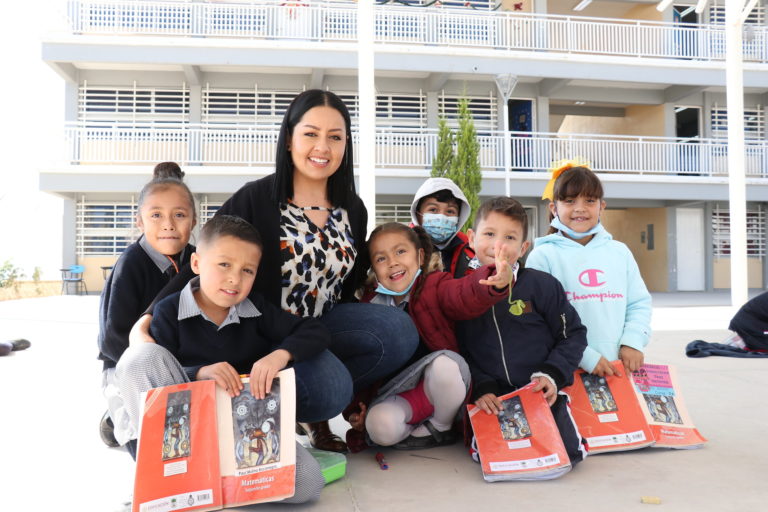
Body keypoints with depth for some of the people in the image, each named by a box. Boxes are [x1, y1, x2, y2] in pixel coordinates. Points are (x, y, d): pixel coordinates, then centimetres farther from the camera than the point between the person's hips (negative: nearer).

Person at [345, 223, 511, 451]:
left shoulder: (435, 287, -9)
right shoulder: (370, 305, 2)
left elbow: (466, 295, -33)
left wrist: (495, 283, -56)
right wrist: (355, 410, 2)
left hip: (443, 386, -1)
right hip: (397, 393, 1)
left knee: (444, 364, -34)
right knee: (380, 427, -30)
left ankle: (441, 428, -6)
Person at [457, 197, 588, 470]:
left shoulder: (541, 285, -3)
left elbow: (574, 335, 5)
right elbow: (458, 352, 5)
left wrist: (552, 375, -8)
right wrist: (480, 388, -9)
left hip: (542, 393, 0)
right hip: (492, 398, 1)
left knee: (566, 452, -17)